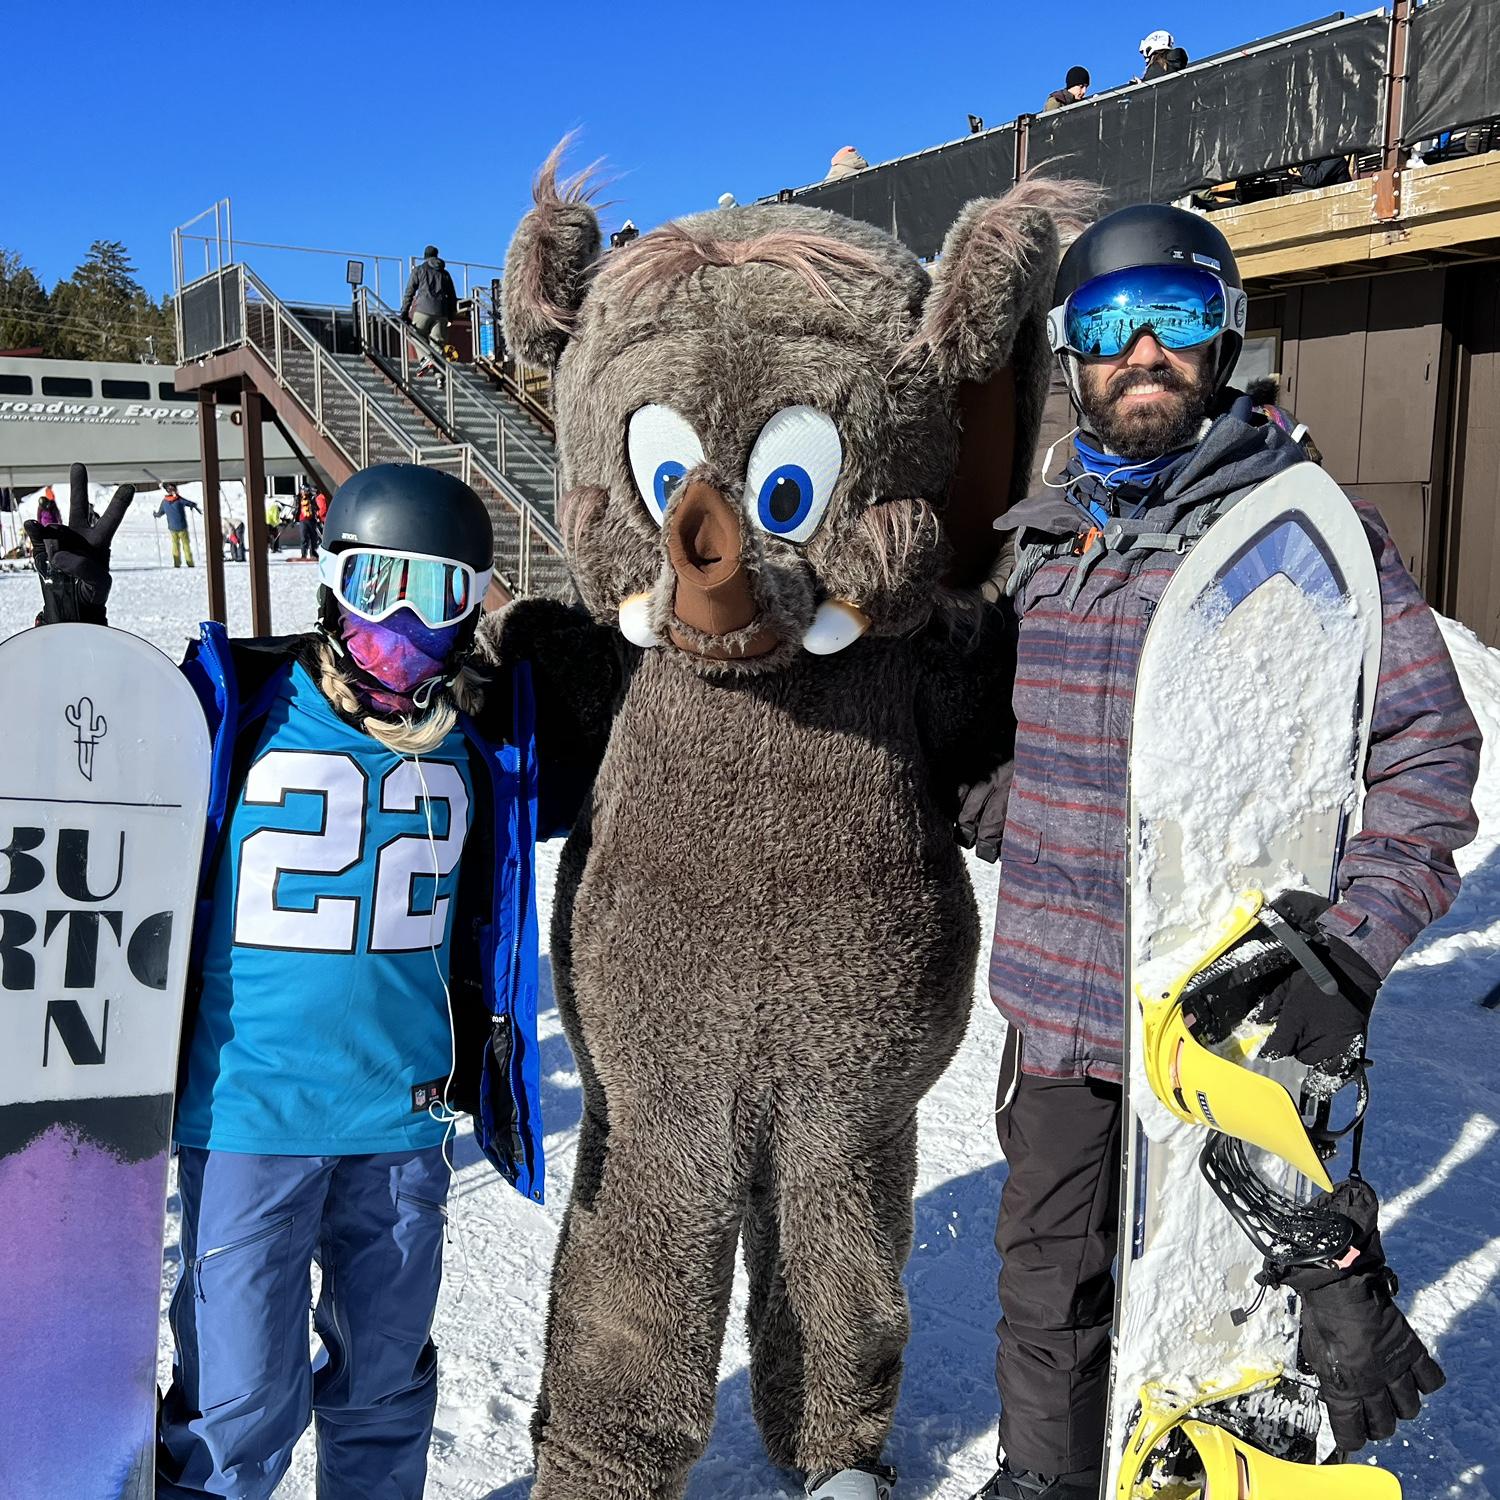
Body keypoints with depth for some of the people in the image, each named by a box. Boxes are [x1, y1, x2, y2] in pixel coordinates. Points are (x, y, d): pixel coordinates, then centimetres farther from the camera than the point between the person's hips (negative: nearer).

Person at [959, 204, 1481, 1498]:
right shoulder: (1041, 534, 7)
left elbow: (1427, 751, -9)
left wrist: (1352, 954, -19)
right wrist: (984, 805, 3)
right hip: (1056, 990, 5)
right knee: (1048, 1271, 20)